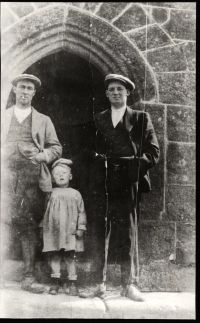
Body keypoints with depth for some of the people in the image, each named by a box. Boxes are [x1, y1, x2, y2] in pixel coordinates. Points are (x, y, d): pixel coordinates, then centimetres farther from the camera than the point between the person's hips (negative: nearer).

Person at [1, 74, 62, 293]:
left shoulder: (43, 120, 17)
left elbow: (56, 148, 13)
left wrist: (42, 155, -6)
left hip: (33, 179, 0)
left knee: (29, 227, 0)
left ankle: (29, 277, 5)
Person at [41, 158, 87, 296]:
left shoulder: (75, 194, 6)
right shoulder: (50, 194, 8)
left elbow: (81, 212, 6)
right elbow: (44, 211, 13)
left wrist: (81, 228, -1)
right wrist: (43, 226, 9)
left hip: (70, 232, -1)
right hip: (53, 231, 1)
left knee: (70, 257, 0)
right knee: (54, 256, 4)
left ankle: (72, 283, 8)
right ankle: (55, 282, 14)